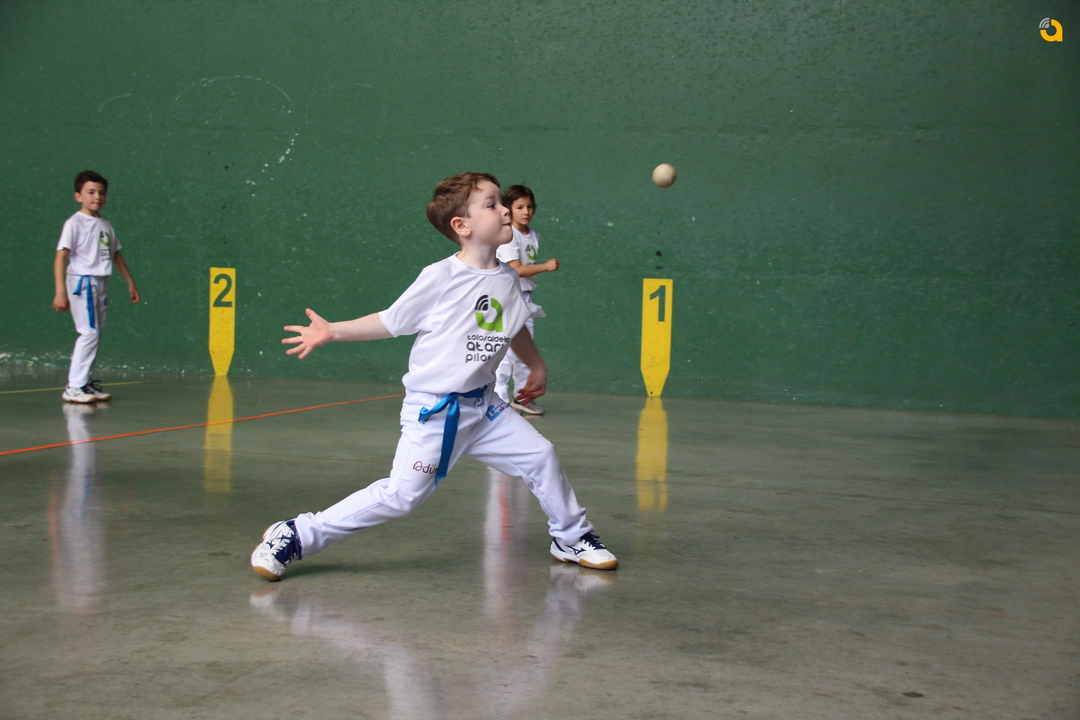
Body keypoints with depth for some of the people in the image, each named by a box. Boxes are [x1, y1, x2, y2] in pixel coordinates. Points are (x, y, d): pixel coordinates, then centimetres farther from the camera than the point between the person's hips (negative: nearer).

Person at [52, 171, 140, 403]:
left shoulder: (106, 225, 13)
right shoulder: (74, 223, -9)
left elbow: (116, 255, 24)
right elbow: (60, 257, -14)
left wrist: (130, 283, 25)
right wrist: (60, 292, -22)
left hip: (101, 284, 7)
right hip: (81, 282, -7)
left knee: (95, 334, 9)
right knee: (89, 333, -12)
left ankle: (87, 382, 17)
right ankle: (74, 387, -8)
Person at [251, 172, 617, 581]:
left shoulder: (507, 280, 5)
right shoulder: (440, 278, -13)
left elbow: (516, 328, 24)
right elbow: (391, 321, -6)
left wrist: (537, 367, 35)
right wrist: (331, 332, -10)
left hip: (482, 406, 6)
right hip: (432, 409, -6)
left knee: (542, 457, 2)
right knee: (401, 494, -12)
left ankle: (571, 538, 28)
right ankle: (294, 536, -2)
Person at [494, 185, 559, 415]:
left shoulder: (533, 236, 12)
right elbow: (517, 270, -20)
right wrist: (546, 266, -26)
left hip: (525, 297, 8)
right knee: (507, 350, -10)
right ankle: (499, 399, -4)